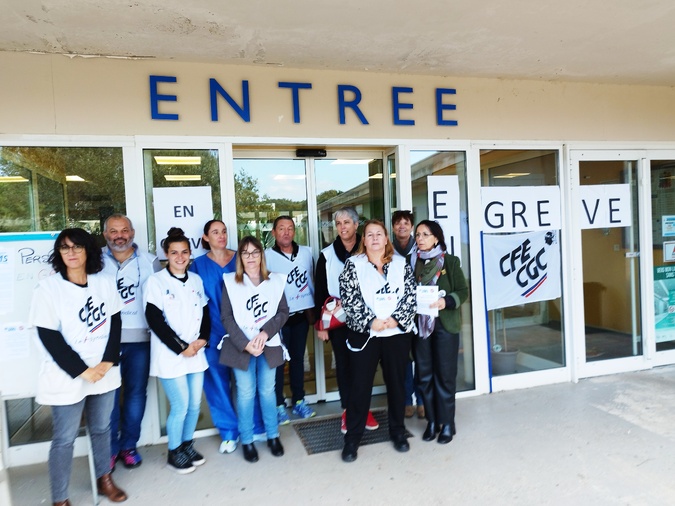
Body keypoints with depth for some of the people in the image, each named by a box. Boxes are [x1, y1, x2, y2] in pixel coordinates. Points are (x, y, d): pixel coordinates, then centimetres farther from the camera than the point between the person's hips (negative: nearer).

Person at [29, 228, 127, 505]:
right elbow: (49, 338, -12)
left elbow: (115, 323, 3)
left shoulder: (106, 282, 2)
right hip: (67, 378, -3)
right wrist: (82, 371, -13)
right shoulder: (48, 288, -10)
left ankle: (104, 479, 38)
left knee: (101, 428, 18)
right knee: (64, 439, 8)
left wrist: (107, 362, -9)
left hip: (105, 373, 4)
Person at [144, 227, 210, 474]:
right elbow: (155, 320, -12)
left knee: (195, 403, 10)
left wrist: (202, 339, -5)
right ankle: (174, 453, 21)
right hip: (170, 356, -5)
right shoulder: (156, 281, -8)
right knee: (180, 405, -1)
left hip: (196, 354, 5)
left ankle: (187, 445, 32)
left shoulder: (196, 280, 9)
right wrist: (181, 347, -13)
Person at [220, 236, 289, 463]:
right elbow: (226, 317, -6)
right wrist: (245, 343, -14)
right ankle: (247, 440, 22)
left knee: (267, 390, 11)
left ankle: (273, 435, 28)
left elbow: (283, 312, 1)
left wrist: (265, 333, -14)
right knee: (246, 393, 5)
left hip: (269, 345, 2)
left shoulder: (275, 280, 3)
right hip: (241, 346, -1)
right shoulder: (230, 282, -3)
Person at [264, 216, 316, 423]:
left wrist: (313, 309, 12)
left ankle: (299, 400, 28)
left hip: (301, 314, 4)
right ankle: (279, 405, 18)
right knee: (277, 360, 5)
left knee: (298, 358, 15)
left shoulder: (306, 252, 5)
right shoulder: (267, 256, -9)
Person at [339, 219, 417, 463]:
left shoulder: (401, 264, 6)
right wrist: (370, 321, -16)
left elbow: (411, 296, 0)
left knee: (397, 383, 13)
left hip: (397, 333, 2)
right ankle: (352, 438, 16)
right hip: (363, 334, -2)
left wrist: (395, 319, -13)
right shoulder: (353, 265, 0)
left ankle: (398, 431, 31)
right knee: (360, 385, 3)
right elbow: (349, 299, -9)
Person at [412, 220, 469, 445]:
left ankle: (447, 423, 17)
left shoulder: (450, 261, -1)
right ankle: (432, 421, 22)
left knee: (445, 374, 4)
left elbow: (463, 291, -2)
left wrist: (446, 301, -19)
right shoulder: (412, 262, 6)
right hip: (420, 325, 3)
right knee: (425, 375, 8)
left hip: (445, 325, -3)